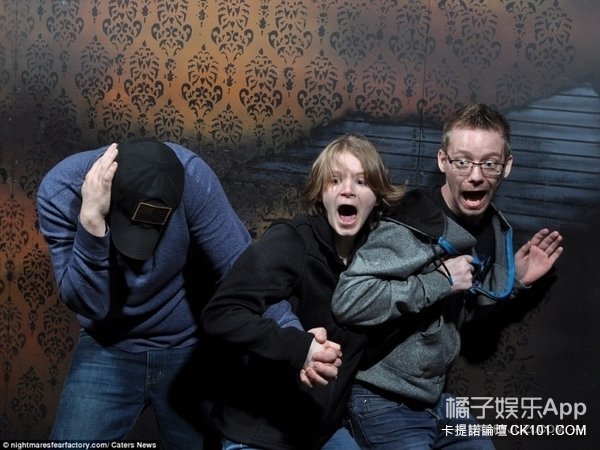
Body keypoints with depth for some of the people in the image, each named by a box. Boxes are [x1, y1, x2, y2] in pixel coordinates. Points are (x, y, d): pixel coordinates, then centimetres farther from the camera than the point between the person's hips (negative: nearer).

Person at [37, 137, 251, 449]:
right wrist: (91, 220, -37)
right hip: (109, 350, 0)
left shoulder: (192, 177, -23)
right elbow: (88, 305, -24)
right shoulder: (60, 191, -21)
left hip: (190, 347, 0)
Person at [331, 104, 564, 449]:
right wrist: (441, 280, -30)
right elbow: (347, 302, -35)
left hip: (434, 400, 9)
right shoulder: (413, 229, -24)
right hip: (384, 404, -8)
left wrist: (514, 280, 3)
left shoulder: (493, 229, 3)